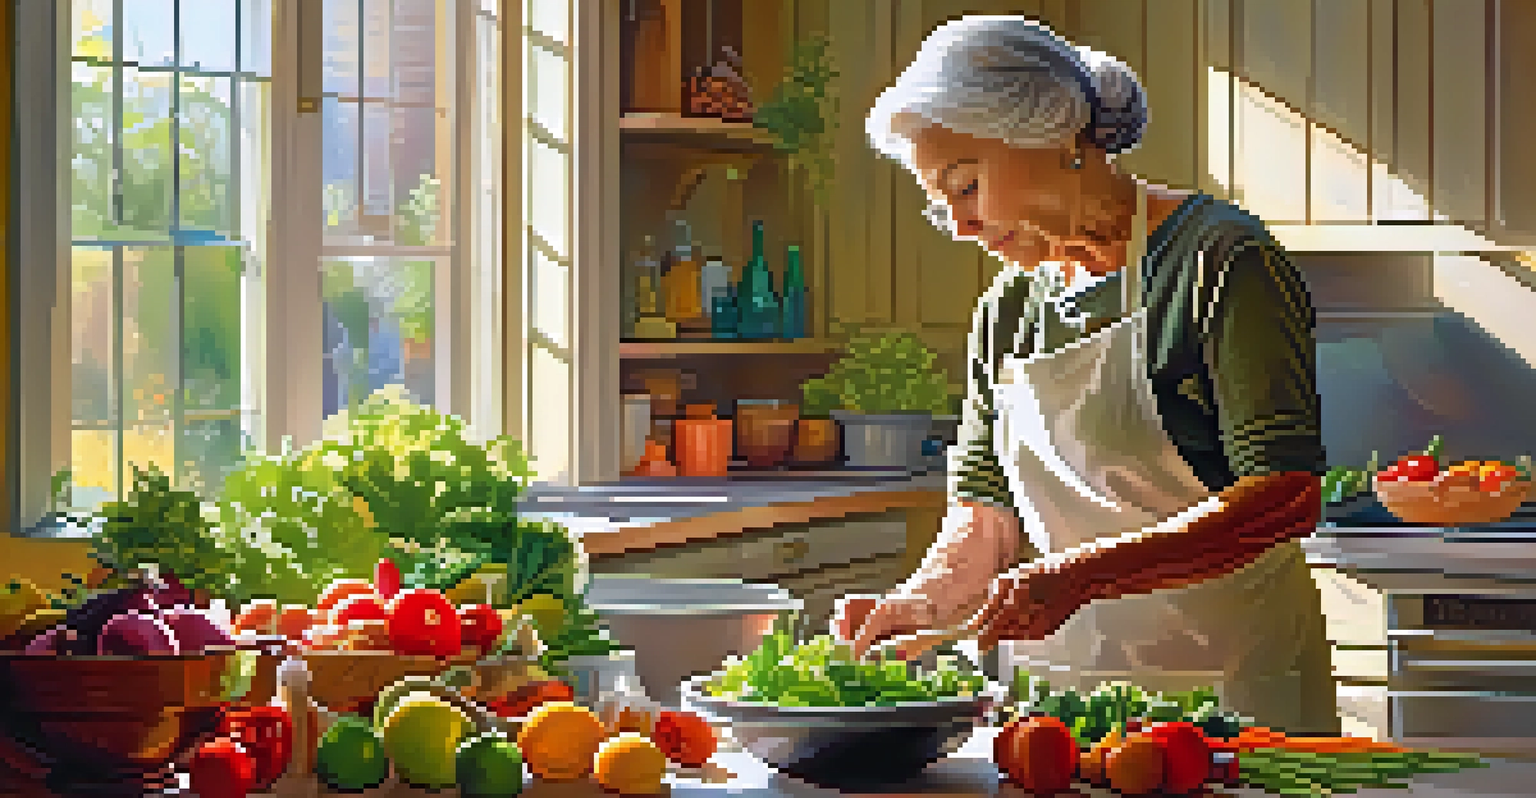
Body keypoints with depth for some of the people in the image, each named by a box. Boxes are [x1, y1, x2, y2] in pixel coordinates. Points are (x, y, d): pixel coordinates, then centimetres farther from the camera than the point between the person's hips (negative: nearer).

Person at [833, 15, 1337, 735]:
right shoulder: (1005, 310, 11)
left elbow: (1286, 499, -18)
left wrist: (1083, 574, -25)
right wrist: (922, 602, -10)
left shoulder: (1222, 259, -9)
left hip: (1236, 689, -5)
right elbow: (985, 513, 12)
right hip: (1062, 688, 5)